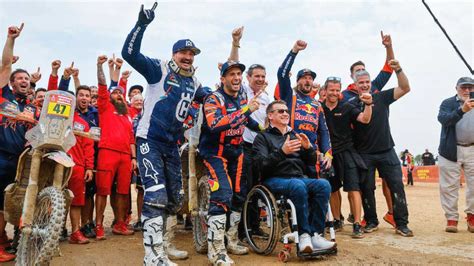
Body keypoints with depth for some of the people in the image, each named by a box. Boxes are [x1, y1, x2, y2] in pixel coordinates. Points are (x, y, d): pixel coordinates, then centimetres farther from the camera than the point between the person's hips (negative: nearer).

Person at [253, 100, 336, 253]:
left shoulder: (295, 135, 24)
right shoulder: (263, 137, 8)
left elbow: (312, 162, 18)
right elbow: (261, 165, -8)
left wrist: (308, 147, -3)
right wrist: (282, 152, -22)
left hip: (300, 177, 5)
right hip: (275, 179, -5)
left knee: (323, 185, -26)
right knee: (298, 186, -36)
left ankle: (315, 235, -24)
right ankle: (304, 235, -27)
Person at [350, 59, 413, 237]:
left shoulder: (382, 97, 4)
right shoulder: (352, 104, 0)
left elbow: (405, 88, -3)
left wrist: (398, 70, -15)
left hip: (387, 151, 1)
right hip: (364, 154, -1)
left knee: (397, 186, -2)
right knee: (367, 189, 6)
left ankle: (401, 224, 7)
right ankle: (371, 221, 21)